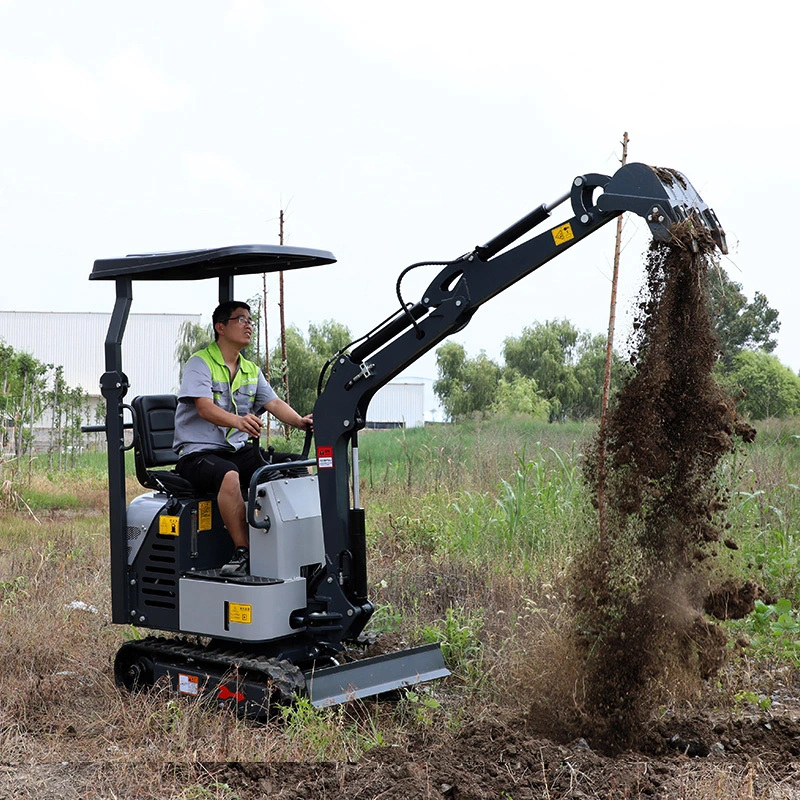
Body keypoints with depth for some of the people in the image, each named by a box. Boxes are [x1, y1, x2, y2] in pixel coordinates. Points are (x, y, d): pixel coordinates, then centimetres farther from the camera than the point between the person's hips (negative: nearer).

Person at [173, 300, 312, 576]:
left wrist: (301, 422, -18)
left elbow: (274, 403, 4)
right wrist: (237, 420, -42)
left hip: (239, 450, 6)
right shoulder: (200, 363, -4)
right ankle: (242, 551, -32)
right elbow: (205, 408, -20)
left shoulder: (251, 371, 18)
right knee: (229, 475, -39)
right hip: (198, 452, -6)